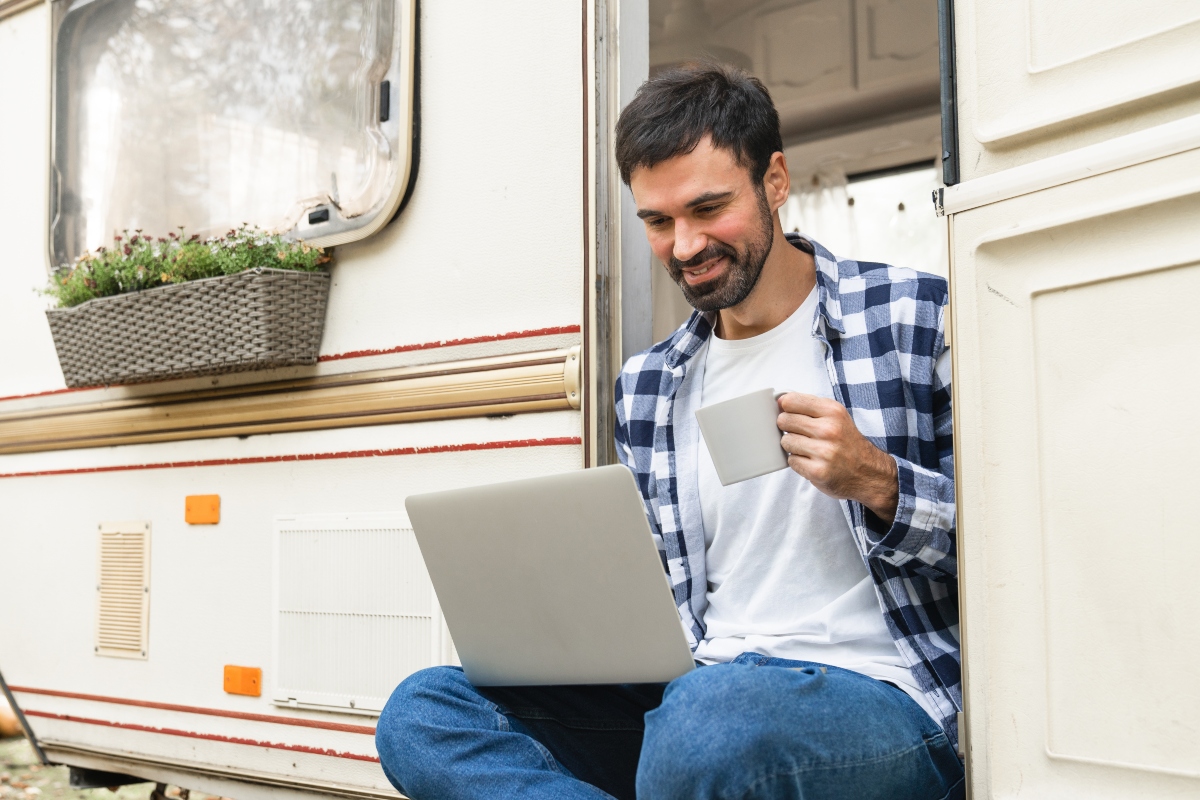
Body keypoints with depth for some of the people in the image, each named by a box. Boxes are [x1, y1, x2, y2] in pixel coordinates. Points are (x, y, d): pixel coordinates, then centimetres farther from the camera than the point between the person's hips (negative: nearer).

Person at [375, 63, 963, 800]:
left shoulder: (917, 317, 1)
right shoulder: (646, 390, 16)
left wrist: (879, 483, -16)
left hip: (878, 695, -5)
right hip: (695, 691, 6)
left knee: (710, 720, -41)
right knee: (421, 713, -11)